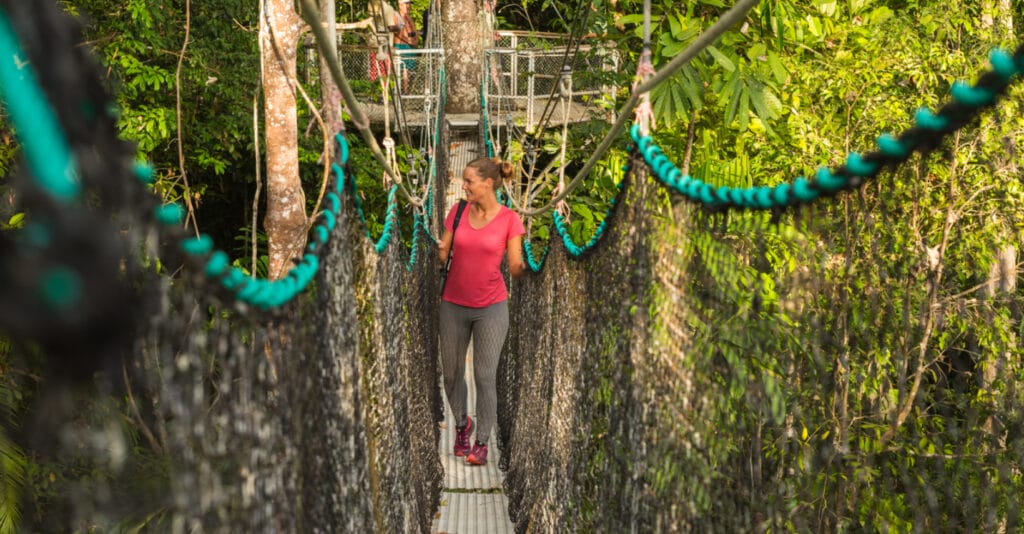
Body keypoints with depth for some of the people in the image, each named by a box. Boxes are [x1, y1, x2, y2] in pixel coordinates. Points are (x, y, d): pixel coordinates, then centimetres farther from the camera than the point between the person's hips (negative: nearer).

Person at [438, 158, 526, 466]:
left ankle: (481, 442, 8)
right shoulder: (458, 212, -1)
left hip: (491, 307, -3)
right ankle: (462, 423, 37)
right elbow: (443, 256, 2)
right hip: (454, 305, 3)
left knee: (485, 376, -6)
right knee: (451, 373, 11)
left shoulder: (509, 219, -9)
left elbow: (516, 269, -9)